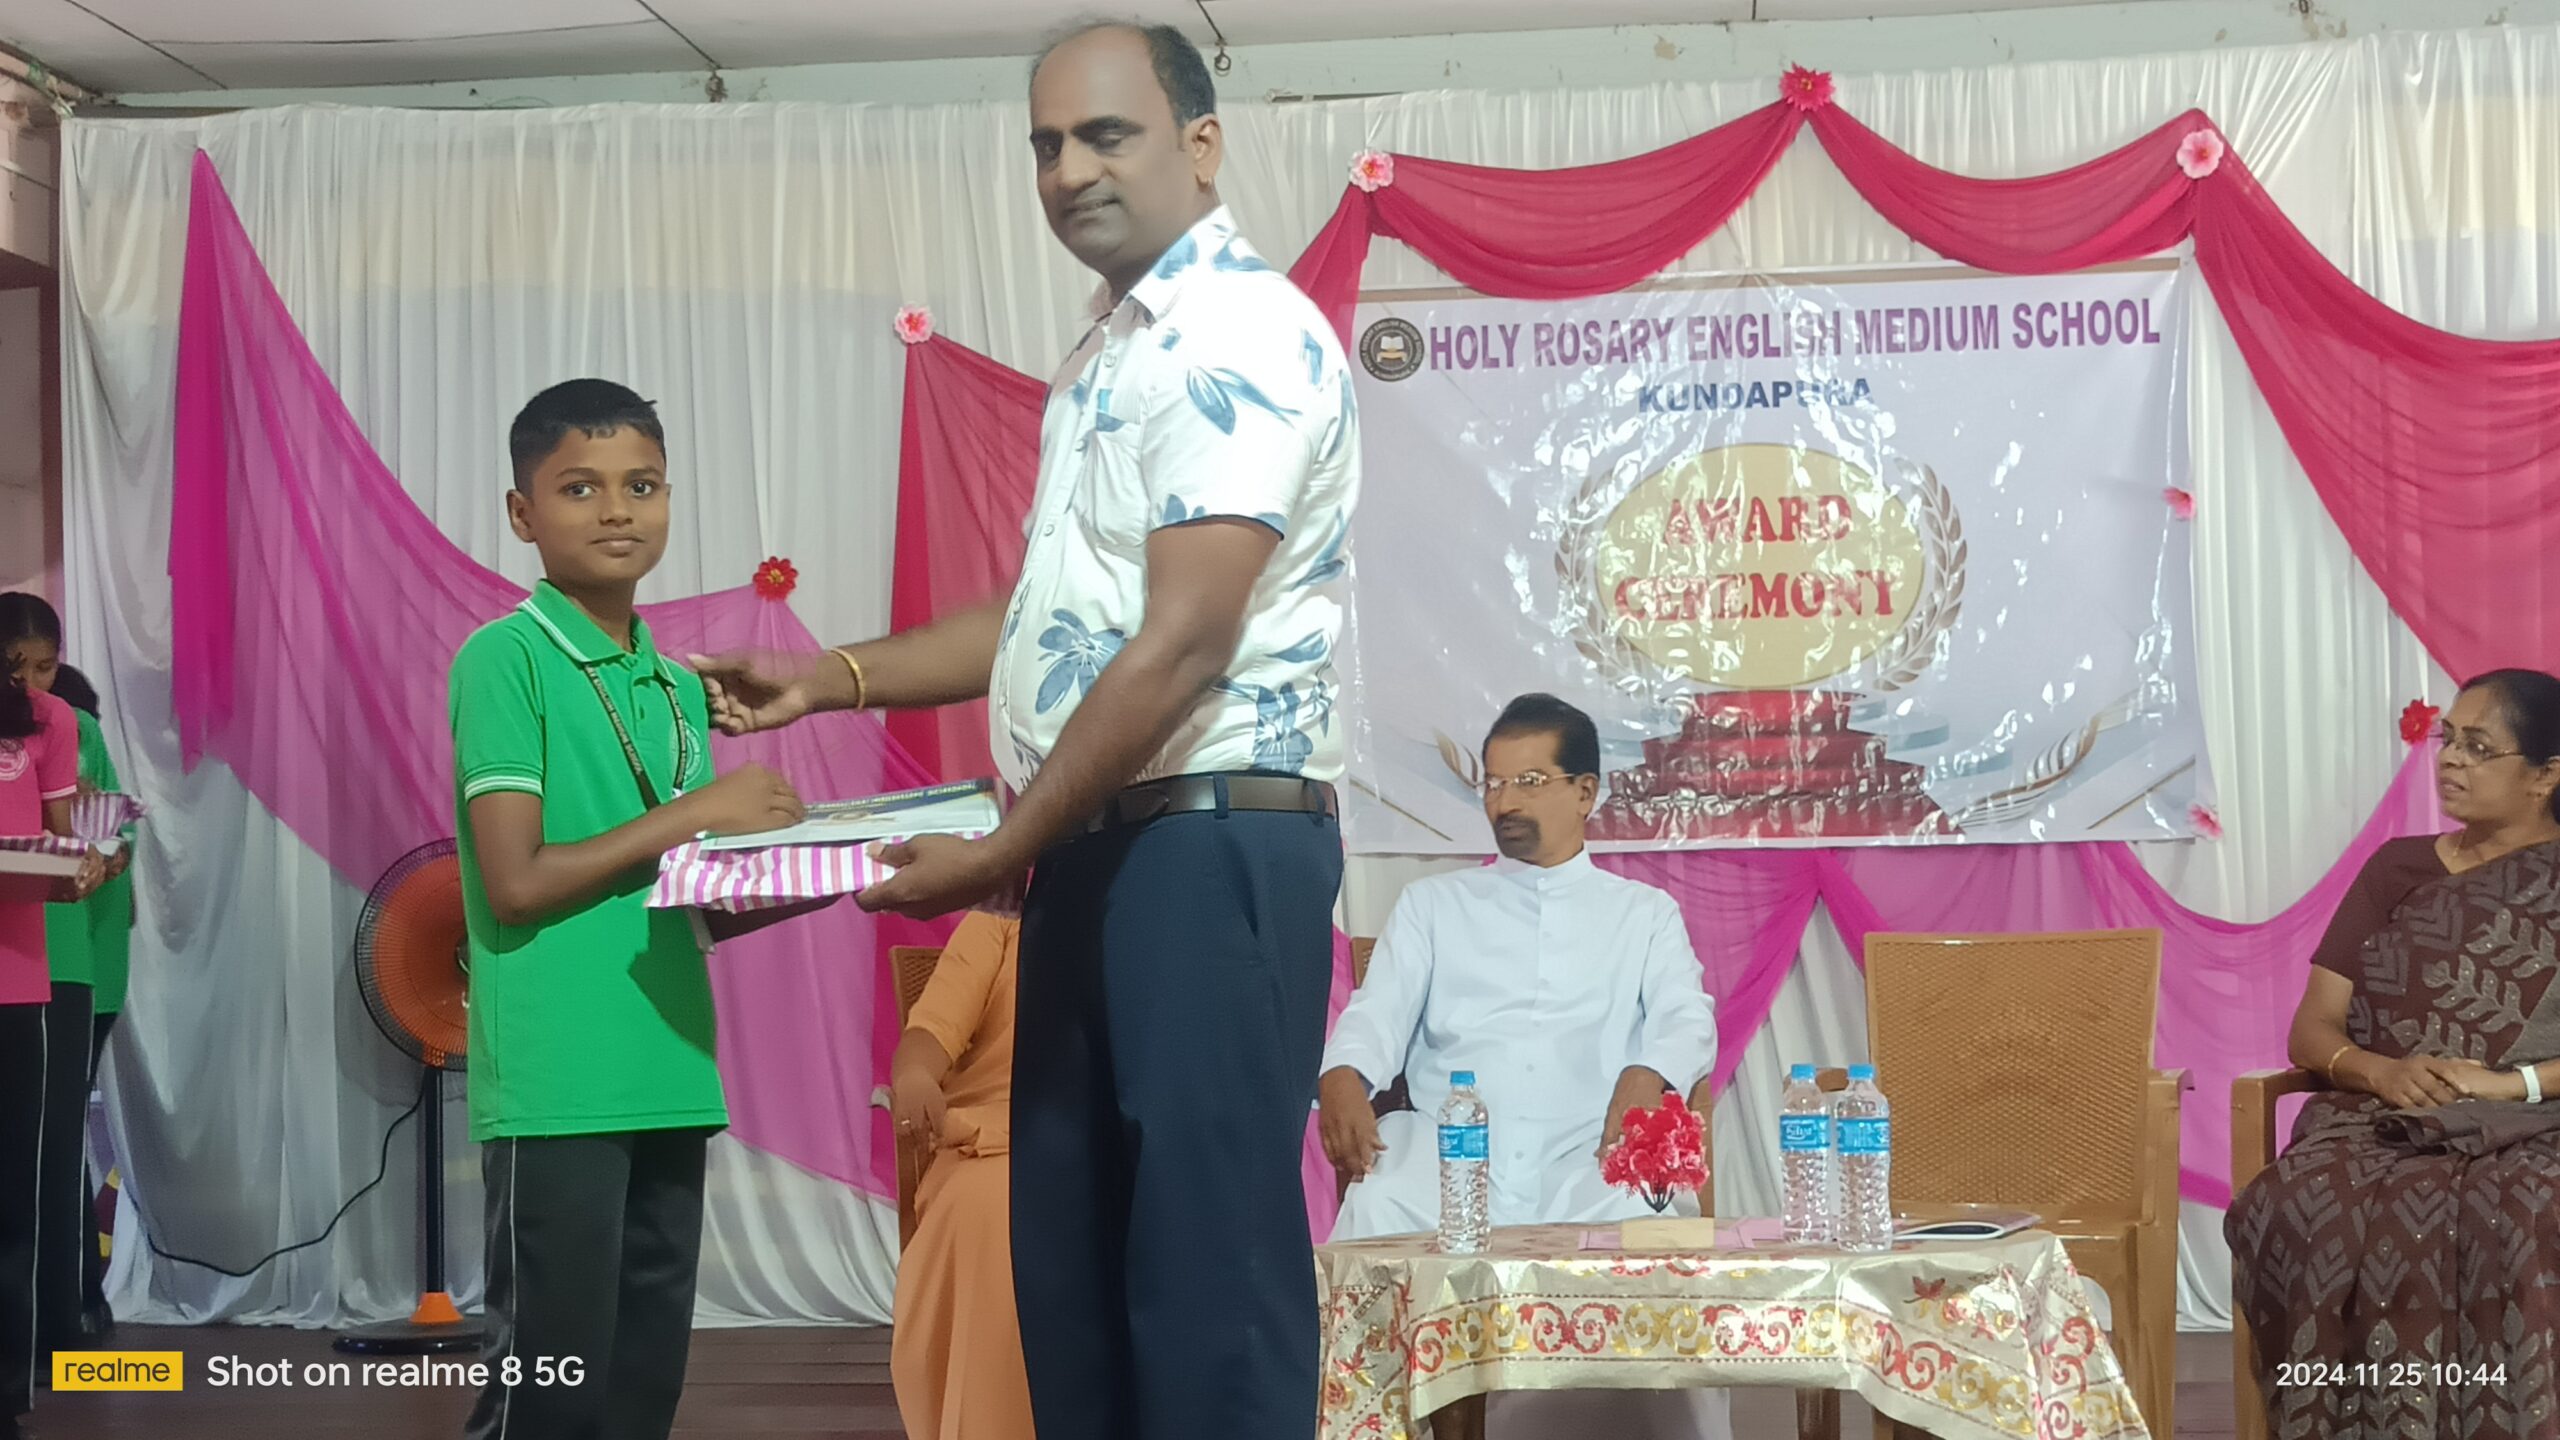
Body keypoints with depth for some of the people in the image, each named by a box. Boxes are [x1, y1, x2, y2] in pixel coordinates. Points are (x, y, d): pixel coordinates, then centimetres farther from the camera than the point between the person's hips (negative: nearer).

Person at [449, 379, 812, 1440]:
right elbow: (516, 884, -14)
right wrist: (694, 814, -11)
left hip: (669, 1082, 7)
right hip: (555, 1092, -7)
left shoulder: (677, 686, 15)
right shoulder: (505, 660, -6)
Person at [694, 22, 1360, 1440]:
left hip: (1213, 841, -9)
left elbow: (1185, 644, -19)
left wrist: (996, 849, -14)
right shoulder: (1106, 353, 19)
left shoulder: (1238, 334, -12)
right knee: (1069, 1245, 11)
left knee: (1205, 1248, -7)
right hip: (1099, 846, 10)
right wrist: (831, 679, 20)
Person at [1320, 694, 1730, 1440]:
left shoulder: (1645, 911, 22)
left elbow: (1687, 1019, 5)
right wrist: (1342, 1078, -19)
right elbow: (1380, 1009, 8)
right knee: (1369, 1225, -33)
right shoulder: (1430, 904, 23)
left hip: (1588, 1163, 0)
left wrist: (1647, 1078, -21)